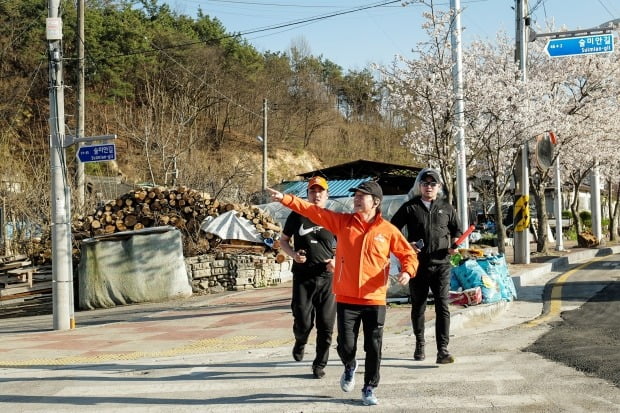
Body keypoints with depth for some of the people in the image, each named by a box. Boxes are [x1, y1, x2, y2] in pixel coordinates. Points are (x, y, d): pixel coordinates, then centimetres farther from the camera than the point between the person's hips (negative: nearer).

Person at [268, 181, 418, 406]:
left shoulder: (388, 230, -1)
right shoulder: (342, 221, 2)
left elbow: (408, 254, 6)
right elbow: (312, 210, -4)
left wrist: (407, 271, -14)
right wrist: (285, 199, -14)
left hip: (375, 300, -1)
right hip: (346, 299, 1)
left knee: (373, 348, 3)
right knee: (345, 346, 1)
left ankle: (369, 389, 20)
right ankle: (350, 367, 36)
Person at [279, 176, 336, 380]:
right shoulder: (297, 216, 4)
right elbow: (283, 240, 13)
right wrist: (293, 254, -6)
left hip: (327, 278, 1)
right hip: (302, 277, -1)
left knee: (326, 325, 0)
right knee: (303, 322, -4)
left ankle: (320, 365, 15)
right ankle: (300, 343, 31)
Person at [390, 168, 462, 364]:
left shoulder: (446, 208, 9)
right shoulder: (410, 207, 3)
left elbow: (457, 229, 20)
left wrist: (454, 244, 1)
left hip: (441, 265, 0)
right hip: (418, 264, 0)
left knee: (442, 306, -9)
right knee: (418, 306, 12)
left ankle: (443, 350, -10)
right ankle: (419, 344, 29)